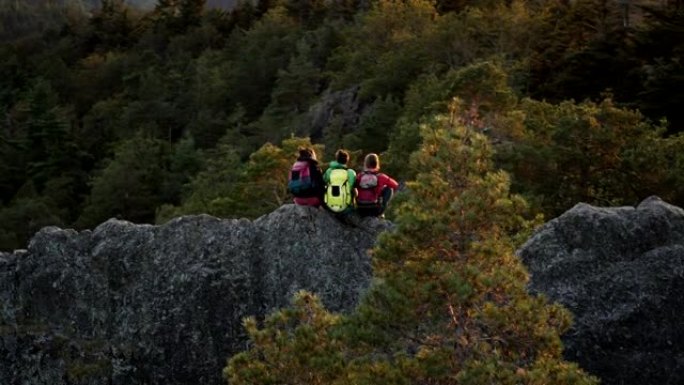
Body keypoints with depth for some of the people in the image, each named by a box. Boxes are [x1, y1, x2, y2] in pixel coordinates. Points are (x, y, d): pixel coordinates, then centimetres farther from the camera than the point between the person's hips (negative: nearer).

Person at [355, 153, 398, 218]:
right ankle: (380, 212, 16)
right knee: (389, 189, 16)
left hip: (361, 211, 3)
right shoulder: (381, 177, -7)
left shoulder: (359, 176, -3)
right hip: (375, 210, -3)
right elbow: (395, 185, 7)